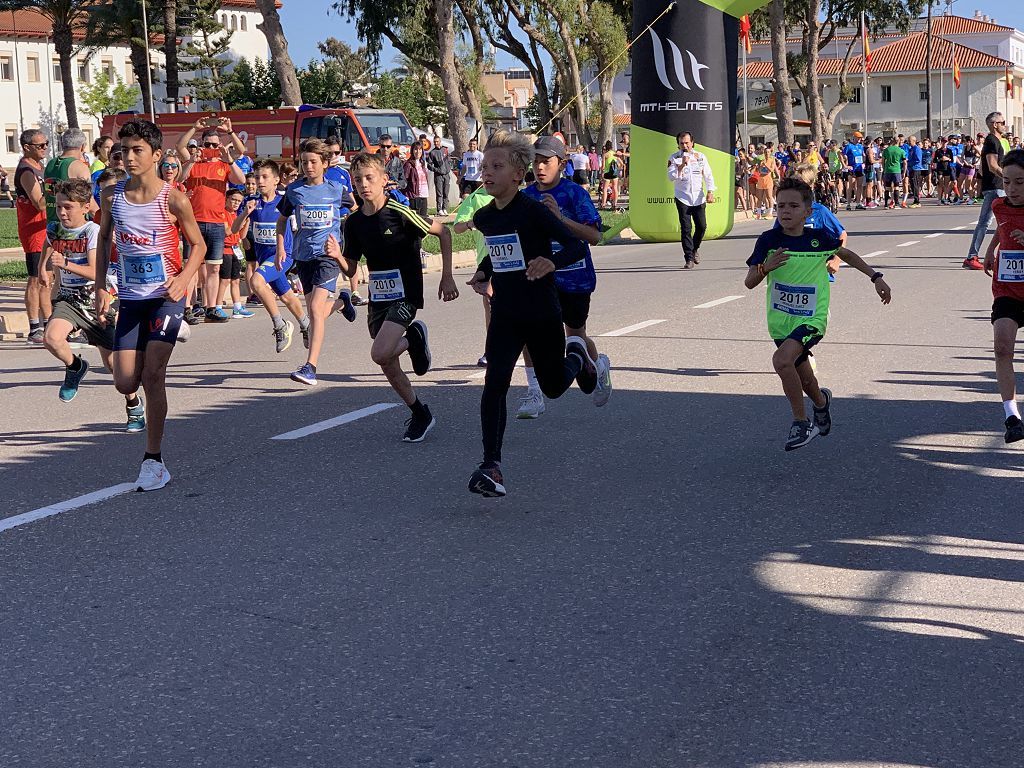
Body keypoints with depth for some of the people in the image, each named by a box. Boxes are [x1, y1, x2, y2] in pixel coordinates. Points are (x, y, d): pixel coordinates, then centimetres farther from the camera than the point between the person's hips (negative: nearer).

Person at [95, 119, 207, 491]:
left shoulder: (173, 199, -10)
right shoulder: (111, 196, 1)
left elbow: (198, 245, 0)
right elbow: (104, 241, 14)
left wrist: (183, 278, -17)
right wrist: (100, 288, 5)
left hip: (166, 296, -4)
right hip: (130, 298, 4)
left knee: (152, 377, -10)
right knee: (125, 383, 0)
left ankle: (153, 460, 1)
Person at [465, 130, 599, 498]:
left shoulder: (534, 211, -15)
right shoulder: (484, 217, 2)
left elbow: (576, 244, -19)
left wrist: (552, 262, -37)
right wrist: (483, 274, 5)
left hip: (542, 313, -3)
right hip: (504, 314, 3)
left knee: (553, 386, 12)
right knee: (495, 383, -14)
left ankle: (576, 355, 47)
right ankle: (491, 466, -12)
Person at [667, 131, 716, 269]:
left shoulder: (700, 157, 7)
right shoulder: (674, 158, 1)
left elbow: (708, 176, 8)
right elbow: (671, 177, -9)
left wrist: (710, 192, -2)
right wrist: (682, 165, -20)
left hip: (699, 198, 2)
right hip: (682, 199, -2)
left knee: (702, 226, 2)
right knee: (686, 229, -7)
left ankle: (695, 249, 30)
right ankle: (689, 259, -3)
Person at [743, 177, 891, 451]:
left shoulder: (819, 239, -8)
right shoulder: (768, 240, -8)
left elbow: (846, 254, 14)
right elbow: (749, 283, -8)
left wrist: (876, 277, 15)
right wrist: (765, 267, -29)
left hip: (811, 320, -3)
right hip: (780, 322, 3)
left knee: (782, 360, -28)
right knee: (804, 379, 17)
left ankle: (801, 422, -11)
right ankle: (822, 402, 53)